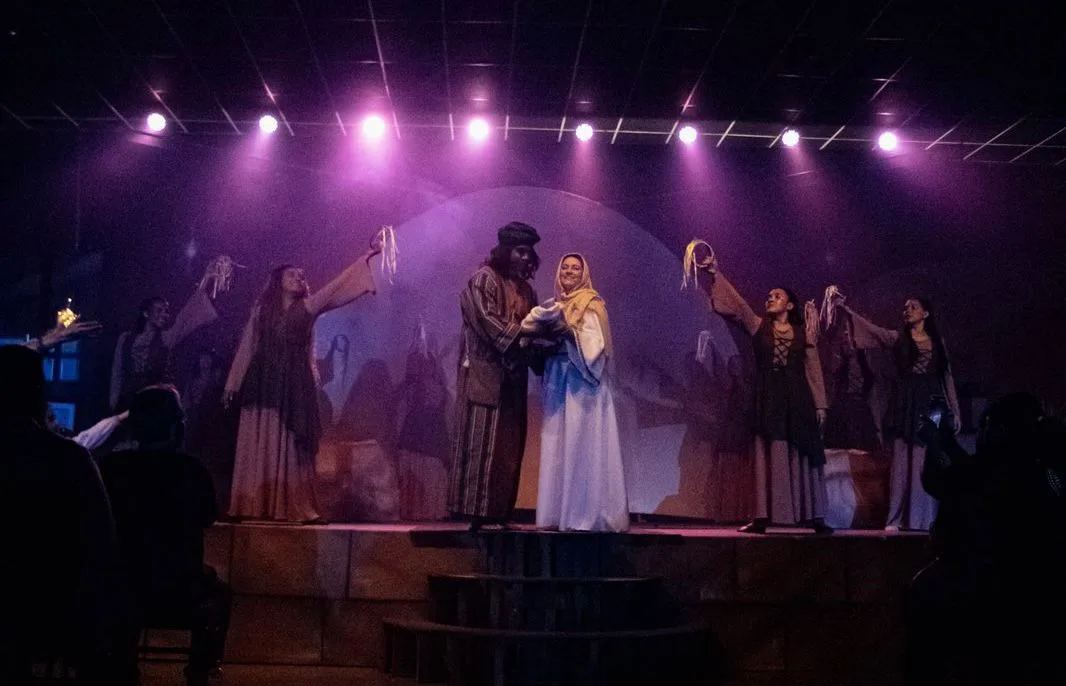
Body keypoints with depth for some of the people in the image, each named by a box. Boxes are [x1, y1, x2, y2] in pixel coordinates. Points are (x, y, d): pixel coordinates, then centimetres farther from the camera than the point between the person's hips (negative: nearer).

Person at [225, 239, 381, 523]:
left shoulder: (308, 307, 8)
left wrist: (366, 257, -5)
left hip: (295, 386, 0)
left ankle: (294, 507, -2)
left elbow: (337, 286, 1)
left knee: (291, 447, -1)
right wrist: (233, 383, 5)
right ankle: (252, 506, 1)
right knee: (257, 446, -1)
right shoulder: (262, 309, 9)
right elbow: (247, 347, 9)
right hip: (264, 384, 0)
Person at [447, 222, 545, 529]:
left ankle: (498, 509, 5)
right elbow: (485, 318, -14)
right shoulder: (484, 278, -2)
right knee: (481, 440, -10)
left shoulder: (525, 289, 20)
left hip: (512, 376, 7)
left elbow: (530, 327, 16)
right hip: (485, 373, -7)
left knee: (508, 443, 3)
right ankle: (474, 508, -9)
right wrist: (518, 330, -23)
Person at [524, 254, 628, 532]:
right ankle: (558, 513, 5)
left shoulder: (591, 305, 1)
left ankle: (585, 513, -7)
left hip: (582, 383, -6)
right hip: (558, 383, 6)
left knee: (581, 445, -9)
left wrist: (569, 331, -20)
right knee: (557, 446, 3)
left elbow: (595, 342, -10)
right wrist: (545, 334, -7)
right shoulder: (553, 307, 18)